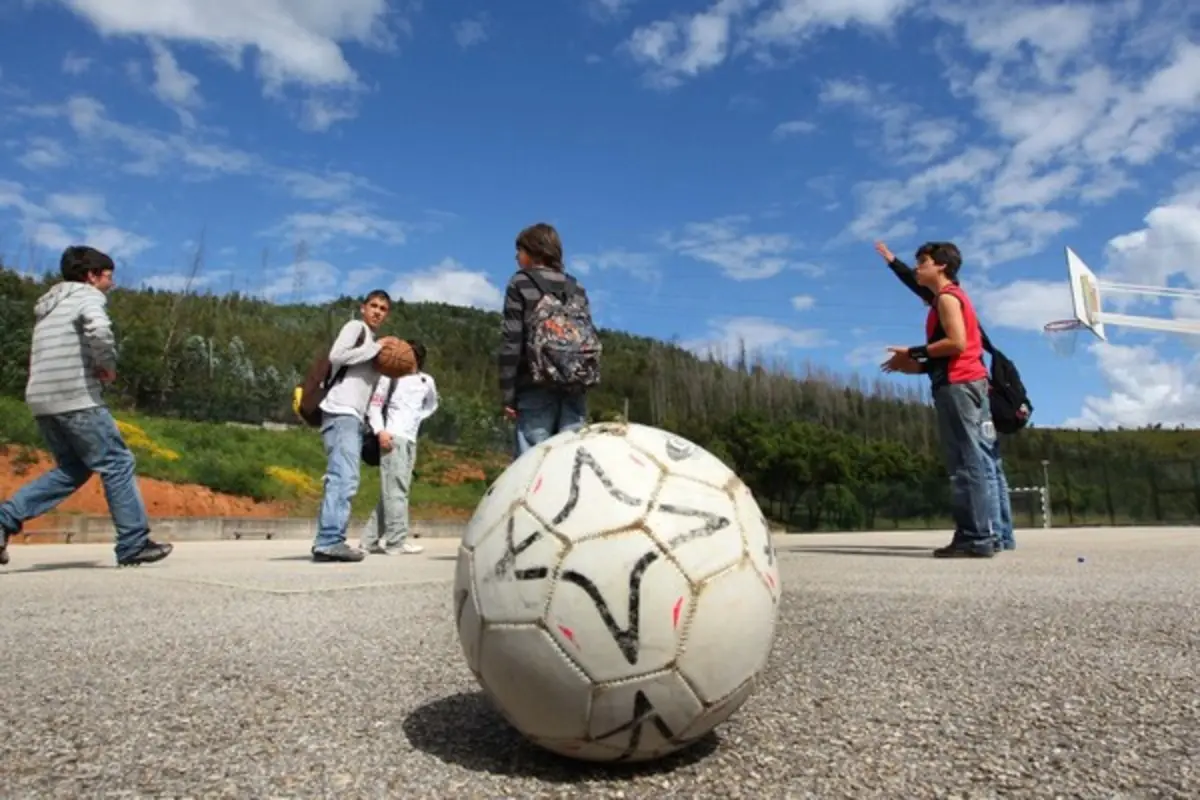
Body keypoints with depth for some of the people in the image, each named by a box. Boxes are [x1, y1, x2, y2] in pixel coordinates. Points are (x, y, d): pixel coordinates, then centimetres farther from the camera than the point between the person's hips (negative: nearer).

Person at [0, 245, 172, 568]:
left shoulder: (50, 304, 25)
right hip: (76, 399, -9)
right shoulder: (88, 296, -3)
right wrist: (108, 365, -10)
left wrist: (96, 366, 13)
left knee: (72, 469, 18)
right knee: (118, 464, -3)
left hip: (42, 400, 9)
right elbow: (99, 330, -25)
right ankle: (135, 544, -2)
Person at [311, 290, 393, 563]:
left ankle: (327, 542, 5)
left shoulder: (369, 343, 28)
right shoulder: (356, 327, 3)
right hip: (341, 413, -10)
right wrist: (376, 348, -9)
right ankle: (330, 541, -27)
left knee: (342, 480, 5)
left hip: (352, 417, 10)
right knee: (344, 478, -21)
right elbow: (336, 356, -13)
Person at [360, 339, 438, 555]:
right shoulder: (391, 376, 2)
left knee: (391, 490, 6)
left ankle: (370, 541, 12)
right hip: (392, 437, -5)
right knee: (396, 488, -11)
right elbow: (374, 405, 0)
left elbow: (432, 405, 31)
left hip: (411, 440, 6)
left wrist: (417, 418, 13)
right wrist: (380, 430, -14)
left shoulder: (427, 381, 14)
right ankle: (397, 540, -10)